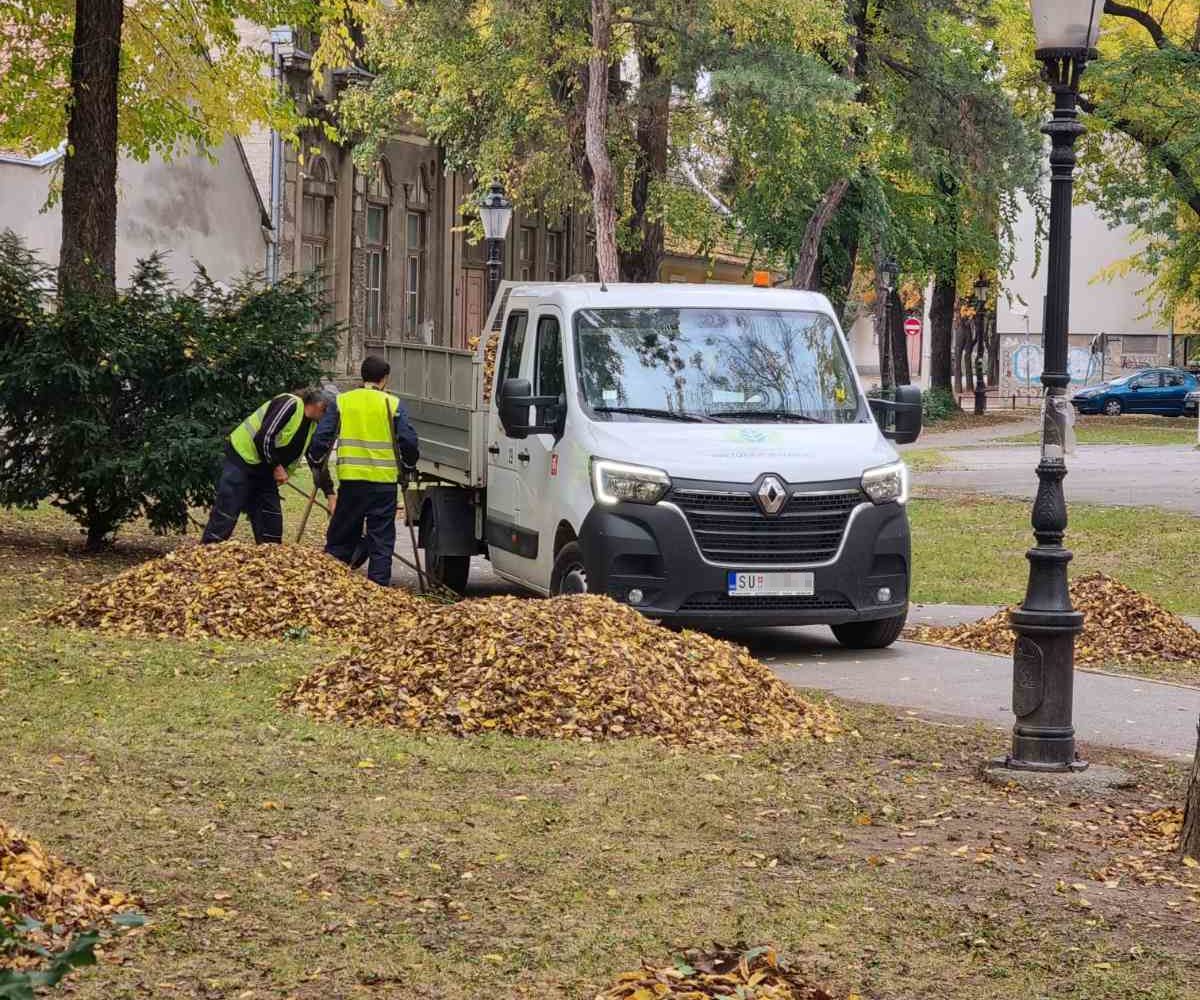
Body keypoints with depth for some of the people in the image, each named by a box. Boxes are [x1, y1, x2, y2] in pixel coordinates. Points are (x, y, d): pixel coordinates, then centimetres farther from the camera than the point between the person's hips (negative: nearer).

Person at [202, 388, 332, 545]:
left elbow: (318, 461, 12)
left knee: (272, 518, 5)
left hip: (265, 470, 9)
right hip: (242, 457, -9)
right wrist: (277, 466, -16)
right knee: (225, 514, -11)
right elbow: (264, 437, -25)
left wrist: (329, 492, 5)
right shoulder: (290, 404, -19)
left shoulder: (312, 426, 8)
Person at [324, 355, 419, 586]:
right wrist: (408, 465, 15)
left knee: (341, 537, 10)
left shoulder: (342, 401, 5)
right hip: (384, 480, -2)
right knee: (381, 540, 5)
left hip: (350, 479, 2)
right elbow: (408, 441, -3)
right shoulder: (392, 404, 0)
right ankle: (378, 585, 1)